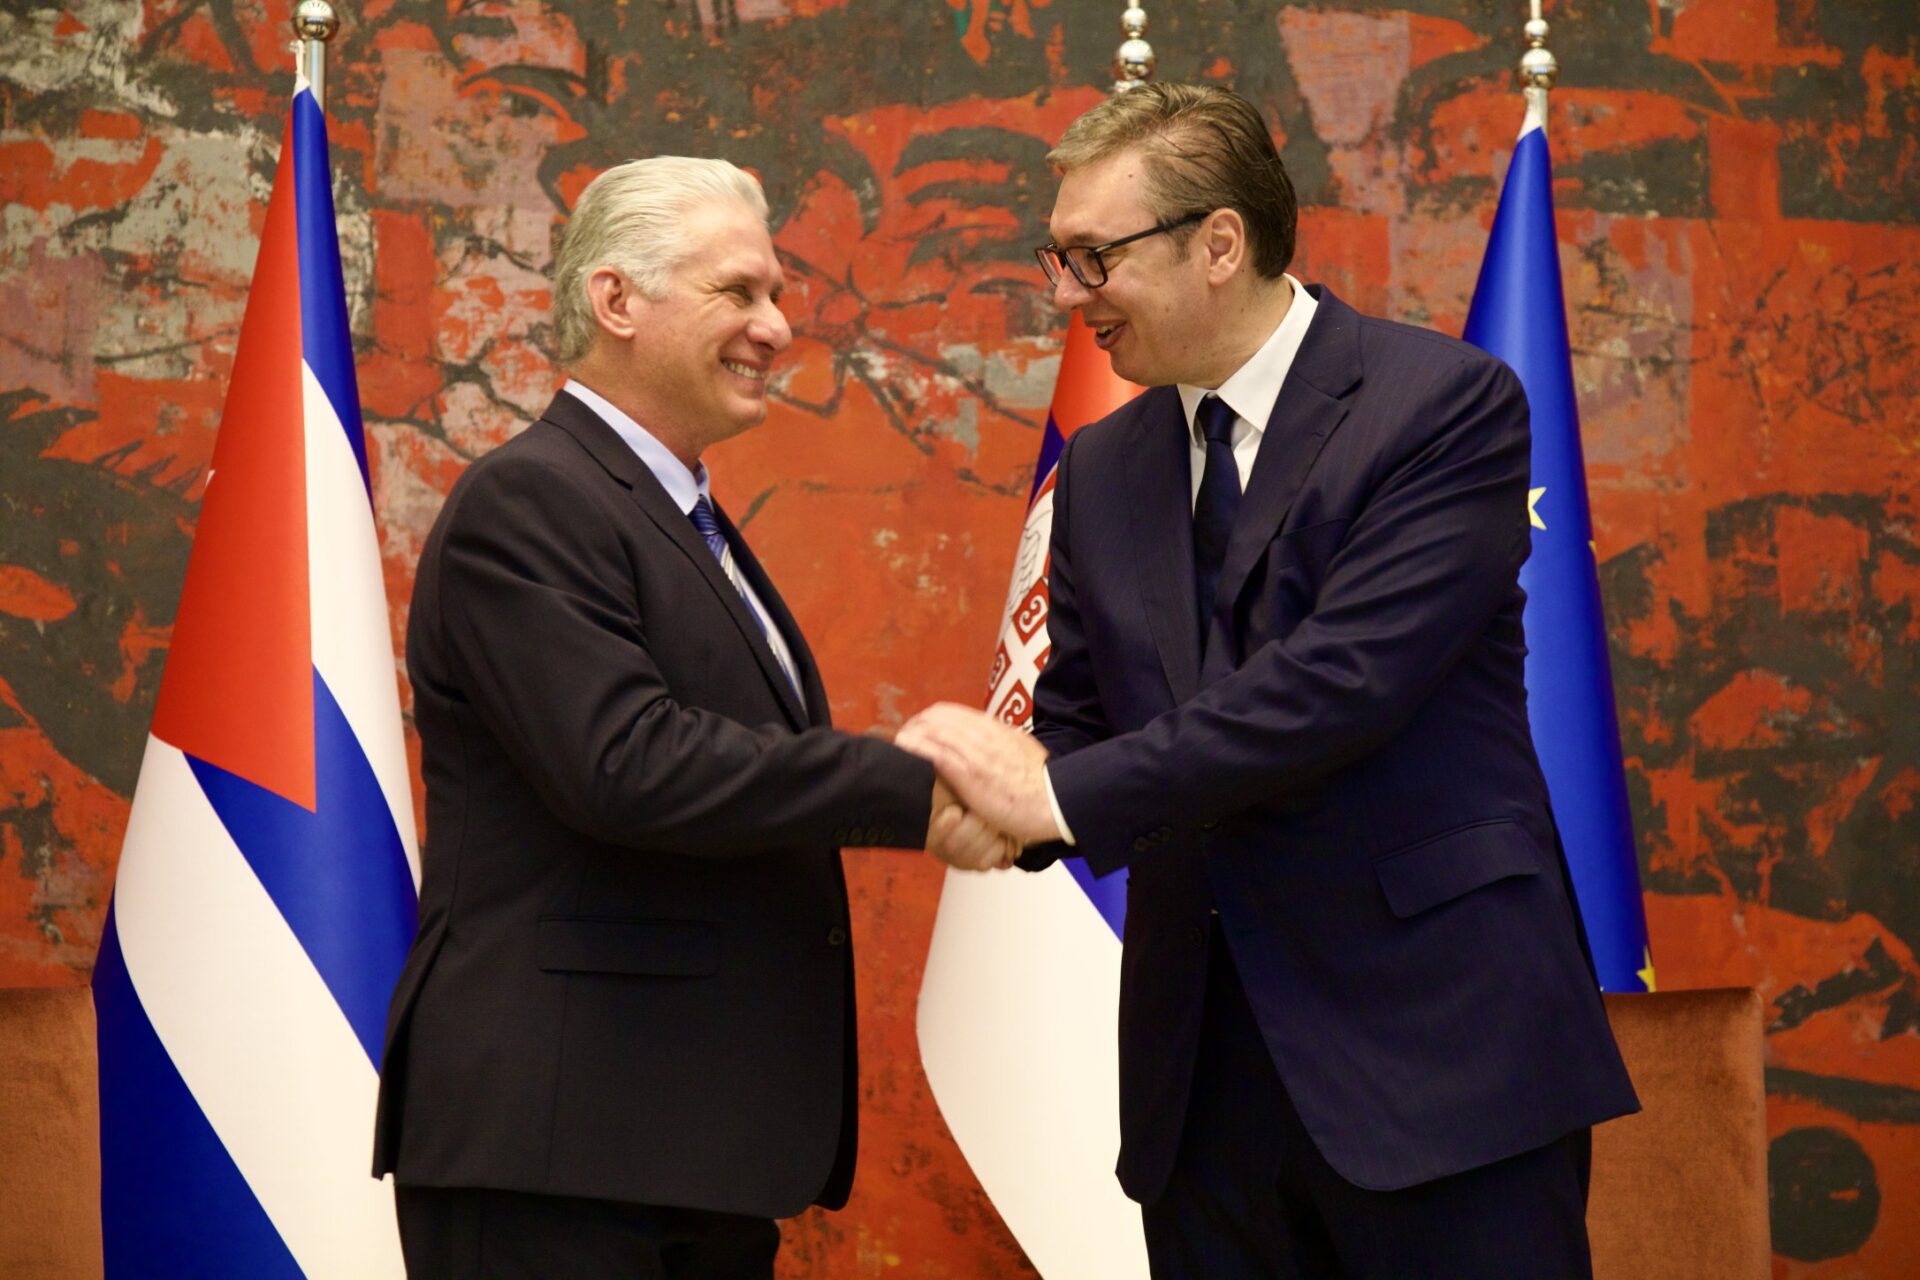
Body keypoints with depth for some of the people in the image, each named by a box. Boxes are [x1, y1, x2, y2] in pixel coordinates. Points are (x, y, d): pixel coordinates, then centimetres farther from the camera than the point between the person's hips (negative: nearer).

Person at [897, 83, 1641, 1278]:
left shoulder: (1448, 404, -8)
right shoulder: (1105, 470, 14)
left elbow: (1342, 680, -18)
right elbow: (1076, 725, 14)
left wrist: (1066, 795, -18)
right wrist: (1002, 783, -10)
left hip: (1437, 1039, -6)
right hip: (1208, 1072, 6)